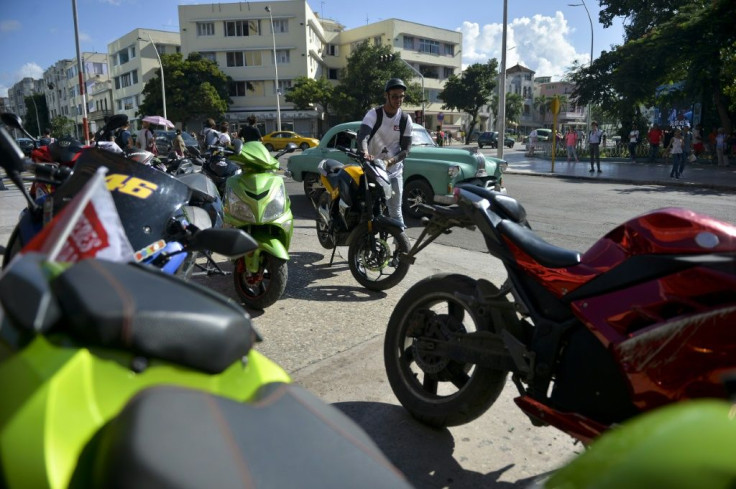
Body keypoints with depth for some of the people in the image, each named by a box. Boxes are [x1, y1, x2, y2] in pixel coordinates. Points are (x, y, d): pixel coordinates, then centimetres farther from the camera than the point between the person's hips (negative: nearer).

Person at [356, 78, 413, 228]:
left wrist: (390, 161, -21)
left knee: (395, 211, 1)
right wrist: (365, 153, -47)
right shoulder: (373, 114, -8)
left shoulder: (405, 119, -1)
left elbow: (406, 148, -2)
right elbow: (362, 135, -25)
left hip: (394, 170, 1)